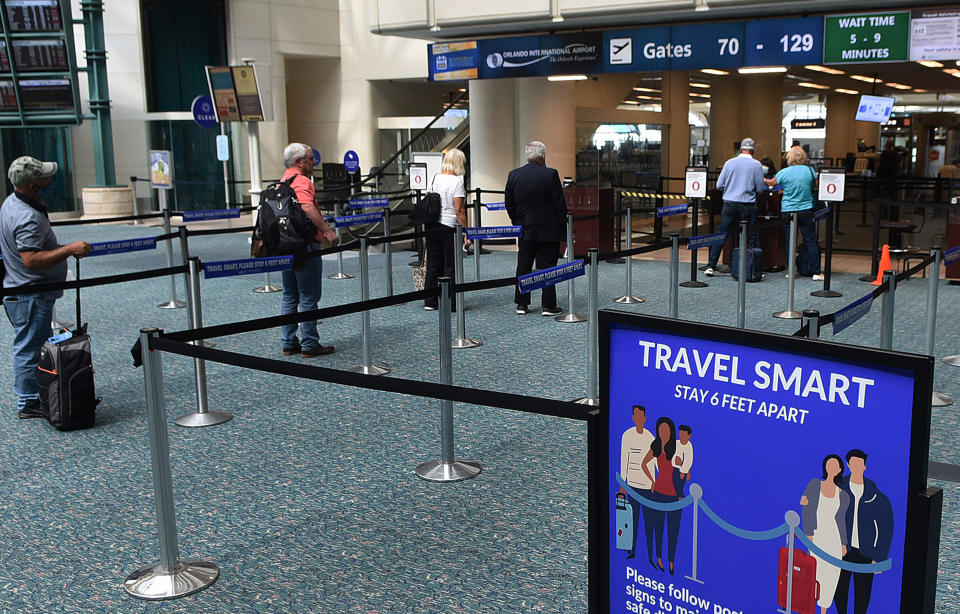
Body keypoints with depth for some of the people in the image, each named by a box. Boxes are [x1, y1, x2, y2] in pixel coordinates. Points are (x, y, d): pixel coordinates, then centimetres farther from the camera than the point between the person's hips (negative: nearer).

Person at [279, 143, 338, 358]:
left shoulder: (284, 180, 16)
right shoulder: (301, 181, -15)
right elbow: (307, 208, -32)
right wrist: (327, 230, -34)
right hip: (304, 245, -10)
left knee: (290, 296, 14)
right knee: (309, 298, -2)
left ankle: (289, 343, 19)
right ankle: (310, 345, 3)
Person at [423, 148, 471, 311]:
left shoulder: (434, 178, 8)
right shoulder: (457, 182, -11)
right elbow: (459, 211, -15)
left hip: (430, 224, 7)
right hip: (449, 226, -7)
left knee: (433, 264, 13)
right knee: (451, 265, 1)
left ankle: (430, 302, 17)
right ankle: (450, 302, 4)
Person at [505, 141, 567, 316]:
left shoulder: (514, 175, 0)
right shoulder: (550, 175, -13)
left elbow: (509, 204, 7)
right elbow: (559, 203, -11)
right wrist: (562, 225, 1)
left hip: (524, 230, 4)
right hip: (548, 229, -4)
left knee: (523, 267, 12)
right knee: (547, 267, 2)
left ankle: (521, 304, 15)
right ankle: (548, 305, 4)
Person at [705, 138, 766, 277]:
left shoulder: (729, 163, 1)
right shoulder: (757, 165, -3)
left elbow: (719, 185, 4)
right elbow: (760, 189, 0)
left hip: (729, 204, 2)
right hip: (748, 206, -2)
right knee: (751, 238, 6)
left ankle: (711, 266, 4)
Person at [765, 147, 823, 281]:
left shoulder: (784, 172, -4)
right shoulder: (810, 170, -2)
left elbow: (770, 183, 12)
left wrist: (762, 179, 32)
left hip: (788, 212, 0)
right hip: (806, 211, 0)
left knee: (790, 242, 6)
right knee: (811, 242, 2)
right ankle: (816, 272, 1)